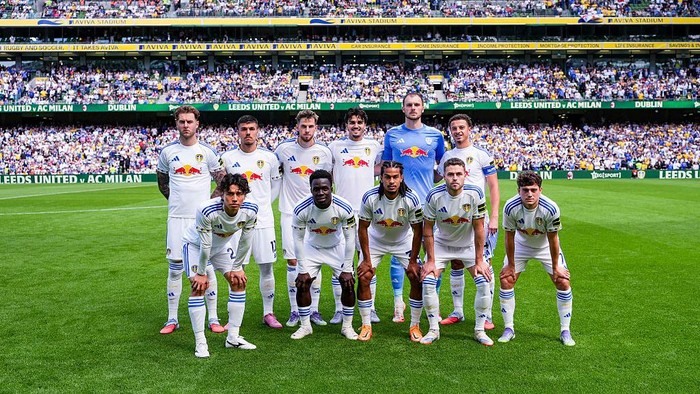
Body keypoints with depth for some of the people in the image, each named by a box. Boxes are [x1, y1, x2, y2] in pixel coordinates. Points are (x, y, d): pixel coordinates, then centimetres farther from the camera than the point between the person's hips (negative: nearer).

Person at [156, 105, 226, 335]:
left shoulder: (207, 151, 1)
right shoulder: (168, 152, 5)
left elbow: (222, 181, 10)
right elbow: (162, 182, 18)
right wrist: (176, 200, 9)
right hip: (177, 217, 1)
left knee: (207, 266, 2)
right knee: (175, 267, 5)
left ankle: (213, 318, 11)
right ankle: (172, 319, 15)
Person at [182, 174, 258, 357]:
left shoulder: (250, 211, -27)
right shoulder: (206, 211, -40)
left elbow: (245, 242, -12)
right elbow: (205, 245, -29)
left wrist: (236, 267, -4)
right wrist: (202, 273, -18)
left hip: (222, 244, 5)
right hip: (196, 244, -5)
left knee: (239, 281, 0)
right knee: (199, 286, -18)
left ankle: (233, 337, 11)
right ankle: (200, 342, -9)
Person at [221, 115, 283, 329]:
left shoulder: (269, 157, 3)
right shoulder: (227, 158, 2)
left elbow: (277, 184, 16)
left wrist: (263, 204, 10)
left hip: (263, 220, 1)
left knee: (266, 267, 4)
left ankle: (268, 313, 16)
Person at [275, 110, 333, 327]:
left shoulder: (324, 152, 0)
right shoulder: (284, 149, -2)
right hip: (290, 213, 0)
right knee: (292, 262, -1)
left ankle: (314, 310, 13)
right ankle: (295, 311, 10)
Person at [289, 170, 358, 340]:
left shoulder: (344, 208, -30)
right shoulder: (301, 209, -29)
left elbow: (350, 238, -19)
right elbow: (298, 239, -16)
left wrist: (346, 270, -17)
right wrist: (303, 270, -14)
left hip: (337, 248, 0)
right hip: (312, 248, 1)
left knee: (348, 284, -8)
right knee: (302, 284, -7)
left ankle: (347, 326, 12)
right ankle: (305, 326, 13)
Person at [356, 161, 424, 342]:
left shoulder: (411, 199, -26)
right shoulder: (370, 198, -25)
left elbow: (418, 231, -15)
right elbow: (363, 228, -13)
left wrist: (413, 261, -13)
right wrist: (367, 259, -13)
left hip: (404, 242, 0)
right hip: (376, 241, 0)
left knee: (417, 278, -12)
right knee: (363, 278, -13)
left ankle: (415, 326, 5)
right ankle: (366, 326, 3)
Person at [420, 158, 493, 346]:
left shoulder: (475, 194, -23)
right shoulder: (434, 196, -22)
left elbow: (479, 229, -16)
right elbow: (427, 230, -12)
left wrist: (479, 261, -15)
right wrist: (430, 260, -14)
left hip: (469, 245, 0)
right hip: (441, 244, 0)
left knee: (484, 283, -14)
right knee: (428, 282, -15)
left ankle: (479, 330, 4)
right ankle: (434, 330, 2)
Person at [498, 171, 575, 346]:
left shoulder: (550, 208, -33)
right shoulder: (510, 207, -30)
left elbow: (552, 239, -21)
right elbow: (509, 237, -17)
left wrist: (555, 267, -12)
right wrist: (511, 265, -9)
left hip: (545, 246, -1)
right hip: (521, 244, 1)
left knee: (563, 281, -10)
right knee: (506, 279, -9)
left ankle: (565, 331, 6)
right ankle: (509, 329, 6)